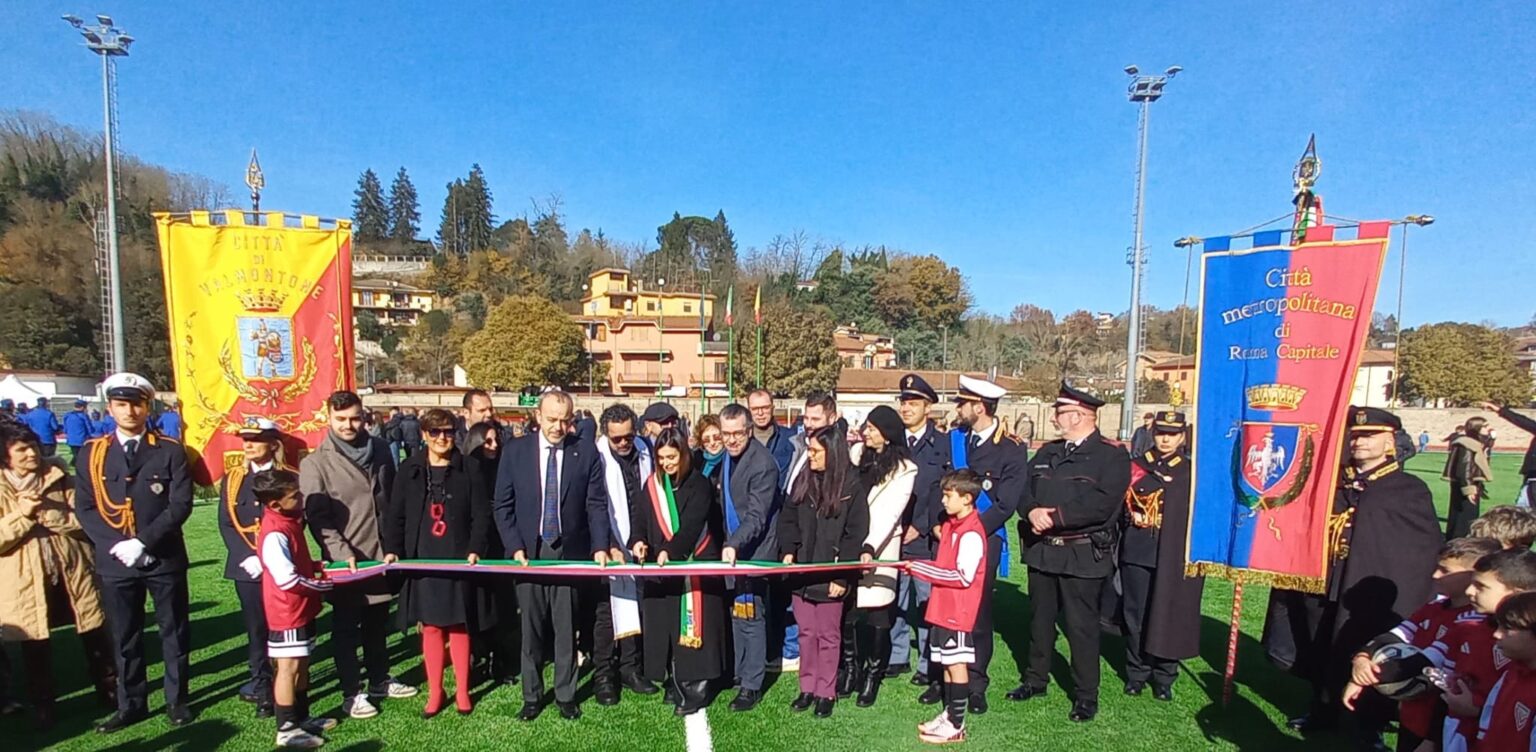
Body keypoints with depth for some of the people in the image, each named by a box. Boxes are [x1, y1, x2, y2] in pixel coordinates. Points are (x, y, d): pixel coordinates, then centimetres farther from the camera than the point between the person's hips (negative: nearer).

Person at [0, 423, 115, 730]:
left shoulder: (58, 478, 1)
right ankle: (42, 706, 28)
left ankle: (109, 690, 28)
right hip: (26, 581, -1)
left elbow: (84, 519, -4)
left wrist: (47, 512, -17)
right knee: (35, 646, 11)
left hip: (73, 572, 1)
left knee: (94, 635, 11)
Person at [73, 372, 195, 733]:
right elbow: (85, 508, 1)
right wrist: (116, 544, -13)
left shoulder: (170, 451, -1)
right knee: (124, 637, 13)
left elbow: (180, 505, -7)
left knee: (174, 632, 9)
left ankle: (177, 700, 22)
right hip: (114, 561, 2)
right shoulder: (91, 453, 5)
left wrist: (144, 542, -17)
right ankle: (131, 704, 27)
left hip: (164, 558, -2)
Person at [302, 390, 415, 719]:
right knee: (347, 629, 8)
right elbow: (317, 517, -10)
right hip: (345, 561, -4)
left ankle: (379, 681, 32)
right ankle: (352, 693, 20)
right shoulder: (315, 463, -8)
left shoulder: (380, 450, 5)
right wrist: (344, 553, -19)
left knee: (377, 624, 18)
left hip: (382, 555, 4)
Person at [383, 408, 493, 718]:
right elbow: (394, 515, 6)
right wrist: (392, 549, -4)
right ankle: (435, 692, 21)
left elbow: (481, 514, -2)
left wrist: (475, 550, -12)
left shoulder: (466, 469, 0)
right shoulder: (409, 470, 4)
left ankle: (462, 691, 19)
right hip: (421, 560, 1)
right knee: (430, 626, 8)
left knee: (458, 626, 6)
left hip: (458, 560, -1)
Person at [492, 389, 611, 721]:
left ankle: (566, 695, 23)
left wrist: (600, 547, -11)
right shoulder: (514, 451, 0)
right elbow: (503, 505, 2)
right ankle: (531, 696, 26)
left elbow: (596, 505, -1)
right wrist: (515, 548, -7)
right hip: (528, 552, 1)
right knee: (531, 628, 10)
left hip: (569, 552, 0)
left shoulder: (586, 453, -2)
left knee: (566, 629, 7)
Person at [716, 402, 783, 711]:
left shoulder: (762, 463, -20)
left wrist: (734, 544, -35)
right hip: (733, 548, 8)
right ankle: (740, 673, 31)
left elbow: (757, 516, -25)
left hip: (755, 550, -8)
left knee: (750, 614, -3)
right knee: (736, 611, 16)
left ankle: (752, 685, 10)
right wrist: (727, 544, 13)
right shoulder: (727, 458, 5)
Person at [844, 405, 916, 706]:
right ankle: (850, 668, 22)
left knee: (877, 615, 0)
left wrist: (869, 547, -24)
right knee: (845, 611, 2)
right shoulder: (861, 459, 12)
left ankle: (873, 675, 19)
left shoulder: (903, 469, -4)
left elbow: (889, 513, -13)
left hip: (879, 551, -4)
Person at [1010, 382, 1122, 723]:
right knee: (1040, 619, 16)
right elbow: (1025, 489, 8)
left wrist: (1054, 516, -19)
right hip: (1042, 551, 6)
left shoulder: (1112, 456, -7)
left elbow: (1102, 506, -20)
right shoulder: (1047, 452, 13)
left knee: (1081, 625, 4)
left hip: (1083, 556, -6)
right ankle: (1035, 679, 32)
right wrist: (1032, 511, -14)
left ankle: (1086, 695, 19)